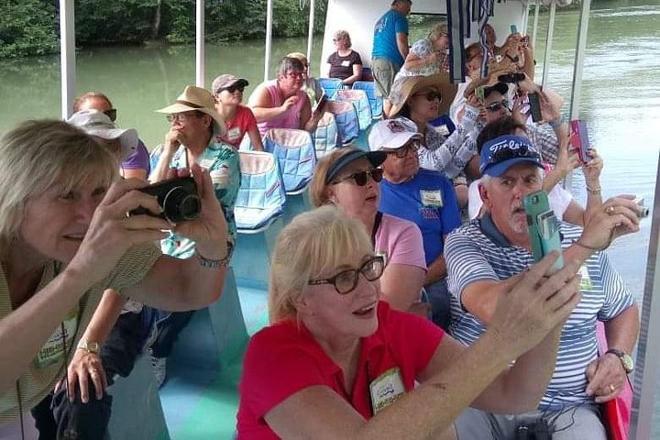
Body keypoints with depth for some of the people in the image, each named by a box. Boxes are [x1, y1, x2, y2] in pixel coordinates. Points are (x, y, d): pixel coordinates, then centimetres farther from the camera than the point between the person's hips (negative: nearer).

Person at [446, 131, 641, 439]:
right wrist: (582, 249, -30)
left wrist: (618, 356, 1)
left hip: (567, 408, 3)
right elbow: (493, 310, -28)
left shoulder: (584, 242, 7)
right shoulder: (464, 243, -7)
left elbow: (624, 309, 23)